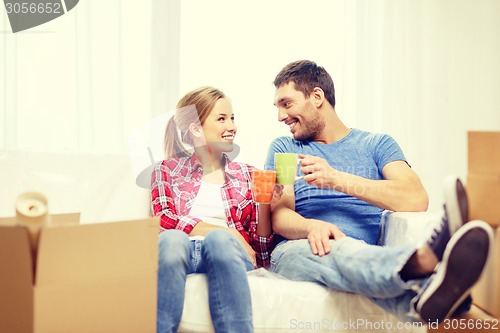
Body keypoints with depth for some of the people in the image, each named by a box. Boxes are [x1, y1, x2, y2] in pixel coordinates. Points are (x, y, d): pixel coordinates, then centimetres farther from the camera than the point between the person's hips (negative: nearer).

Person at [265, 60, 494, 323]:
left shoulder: (376, 144, 16)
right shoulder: (283, 149, 22)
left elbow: (416, 200, -4)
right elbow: (279, 216, 5)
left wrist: (336, 178, -9)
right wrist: (311, 226, -20)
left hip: (363, 255, 0)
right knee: (329, 249, -39)